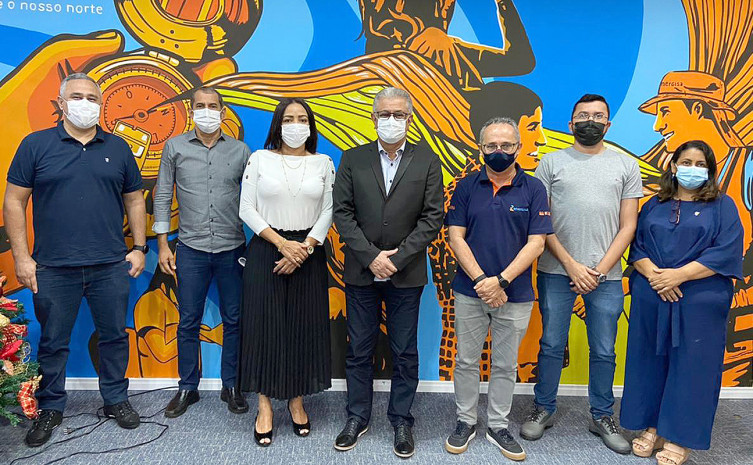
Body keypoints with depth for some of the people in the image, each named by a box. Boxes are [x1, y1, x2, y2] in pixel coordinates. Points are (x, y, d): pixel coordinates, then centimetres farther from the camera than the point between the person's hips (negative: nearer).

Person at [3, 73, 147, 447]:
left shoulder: (118, 148, 8)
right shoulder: (36, 145, 1)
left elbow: (134, 201, 11)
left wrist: (139, 248, 4)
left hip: (111, 266, 2)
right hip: (53, 269, -1)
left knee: (114, 336, 11)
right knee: (53, 342, 11)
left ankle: (116, 400, 29)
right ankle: (50, 409, 30)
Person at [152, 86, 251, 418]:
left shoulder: (240, 151, 3)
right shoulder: (175, 147, 3)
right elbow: (163, 196, 6)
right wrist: (163, 244, 1)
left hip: (233, 248, 1)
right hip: (191, 248, 0)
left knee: (234, 320, 8)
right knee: (188, 322, 8)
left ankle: (231, 386, 23)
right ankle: (187, 388, 24)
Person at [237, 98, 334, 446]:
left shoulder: (323, 163, 5)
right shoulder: (259, 159, 2)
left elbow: (328, 211, 1)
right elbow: (247, 210, -2)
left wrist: (304, 248, -11)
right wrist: (282, 244, -11)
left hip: (308, 252, 1)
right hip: (266, 251, -1)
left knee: (304, 326, 5)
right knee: (264, 325, 1)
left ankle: (296, 400, 23)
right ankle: (265, 406, 15)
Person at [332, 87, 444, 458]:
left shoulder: (427, 162, 1)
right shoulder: (352, 159, 3)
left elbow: (432, 218, -5)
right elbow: (342, 214, -2)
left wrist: (397, 257, -14)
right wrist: (372, 257, -13)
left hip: (406, 273, -1)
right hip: (361, 271, 1)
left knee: (405, 353, 10)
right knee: (359, 350, 11)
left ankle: (401, 421, 27)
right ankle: (357, 417, 28)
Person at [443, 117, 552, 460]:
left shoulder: (533, 189, -1)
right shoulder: (466, 187, 1)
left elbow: (536, 243, -7)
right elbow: (456, 237, -3)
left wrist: (501, 281, -16)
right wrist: (481, 281, -13)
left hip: (515, 295, 0)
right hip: (470, 292, 1)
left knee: (505, 366, 12)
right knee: (466, 361, 11)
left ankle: (498, 426, 30)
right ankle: (465, 421, 29)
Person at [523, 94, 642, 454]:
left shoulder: (626, 166, 8)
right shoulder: (551, 162, 4)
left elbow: (628, 225, 4)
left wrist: (600, 270, -6)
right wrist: (571, 264, -8)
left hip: (606, 275, 1)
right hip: (557, 272, -1)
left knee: (603, 352, 10)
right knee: (551, 346, 9)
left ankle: (602, 417, 28)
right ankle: (543, 410, 25)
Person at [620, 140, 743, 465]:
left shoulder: (722, 206, 5)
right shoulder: (654, 206, 13)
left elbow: (726, 252, -7)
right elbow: (637, 246, 6)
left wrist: (679, 275, -17)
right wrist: (653, 274, -13)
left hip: (699, 301, -2)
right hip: (650, 298, 3)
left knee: (690, 366, 2)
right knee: (650, 363, 7)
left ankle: (679, 438, 15)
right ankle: (652, 427, 21)